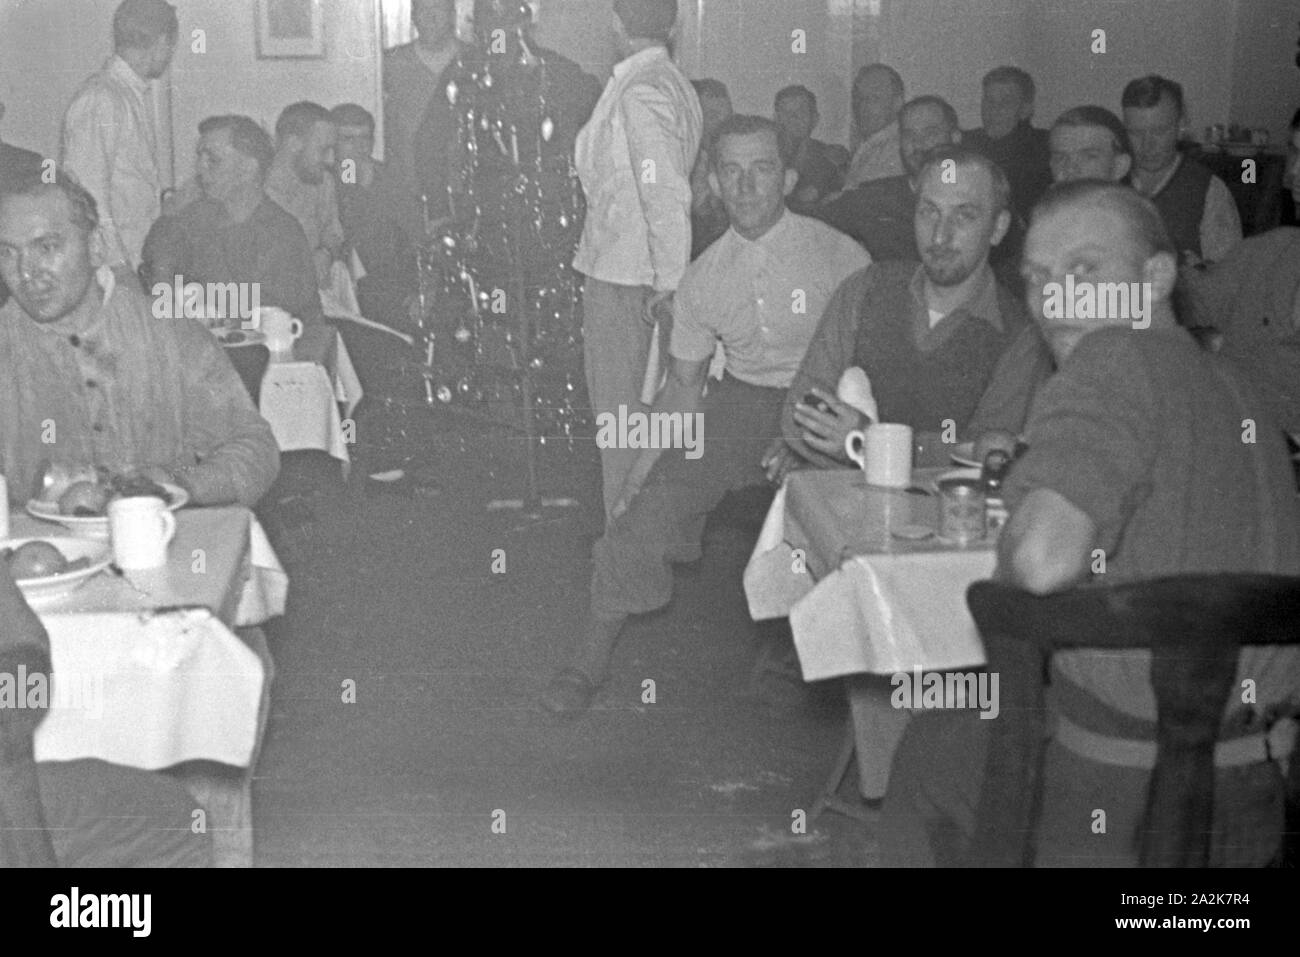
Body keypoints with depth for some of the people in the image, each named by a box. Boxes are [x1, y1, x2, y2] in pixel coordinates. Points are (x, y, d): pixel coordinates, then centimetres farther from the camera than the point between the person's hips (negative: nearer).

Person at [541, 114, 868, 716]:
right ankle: (591, 660, -4)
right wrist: (637, 473, 5)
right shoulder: (704, 279, 3)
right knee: (653, 503, -15)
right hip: (739, 400, 3)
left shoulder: (839, 256, -8)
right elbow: (683, 386, 11)